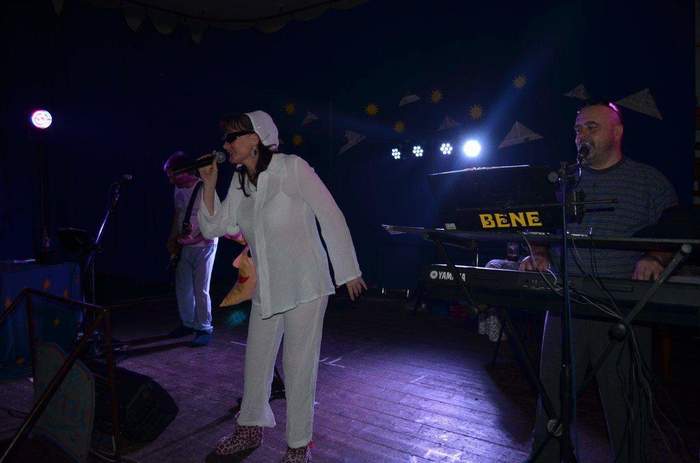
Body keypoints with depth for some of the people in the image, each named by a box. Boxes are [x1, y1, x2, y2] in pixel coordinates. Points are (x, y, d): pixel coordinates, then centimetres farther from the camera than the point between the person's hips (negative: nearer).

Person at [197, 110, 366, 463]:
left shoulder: (292, 168, -14)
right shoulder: (239, 182, 6)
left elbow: (331, 217, -13)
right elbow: (213, 227, 8)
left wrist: (348, 272, -10)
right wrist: (209, 184, -3)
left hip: (304, 285, -6)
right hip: (266, 287, 7)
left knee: (298, 366, 3)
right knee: (256, 360, 17)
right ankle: (250, 430, 40)